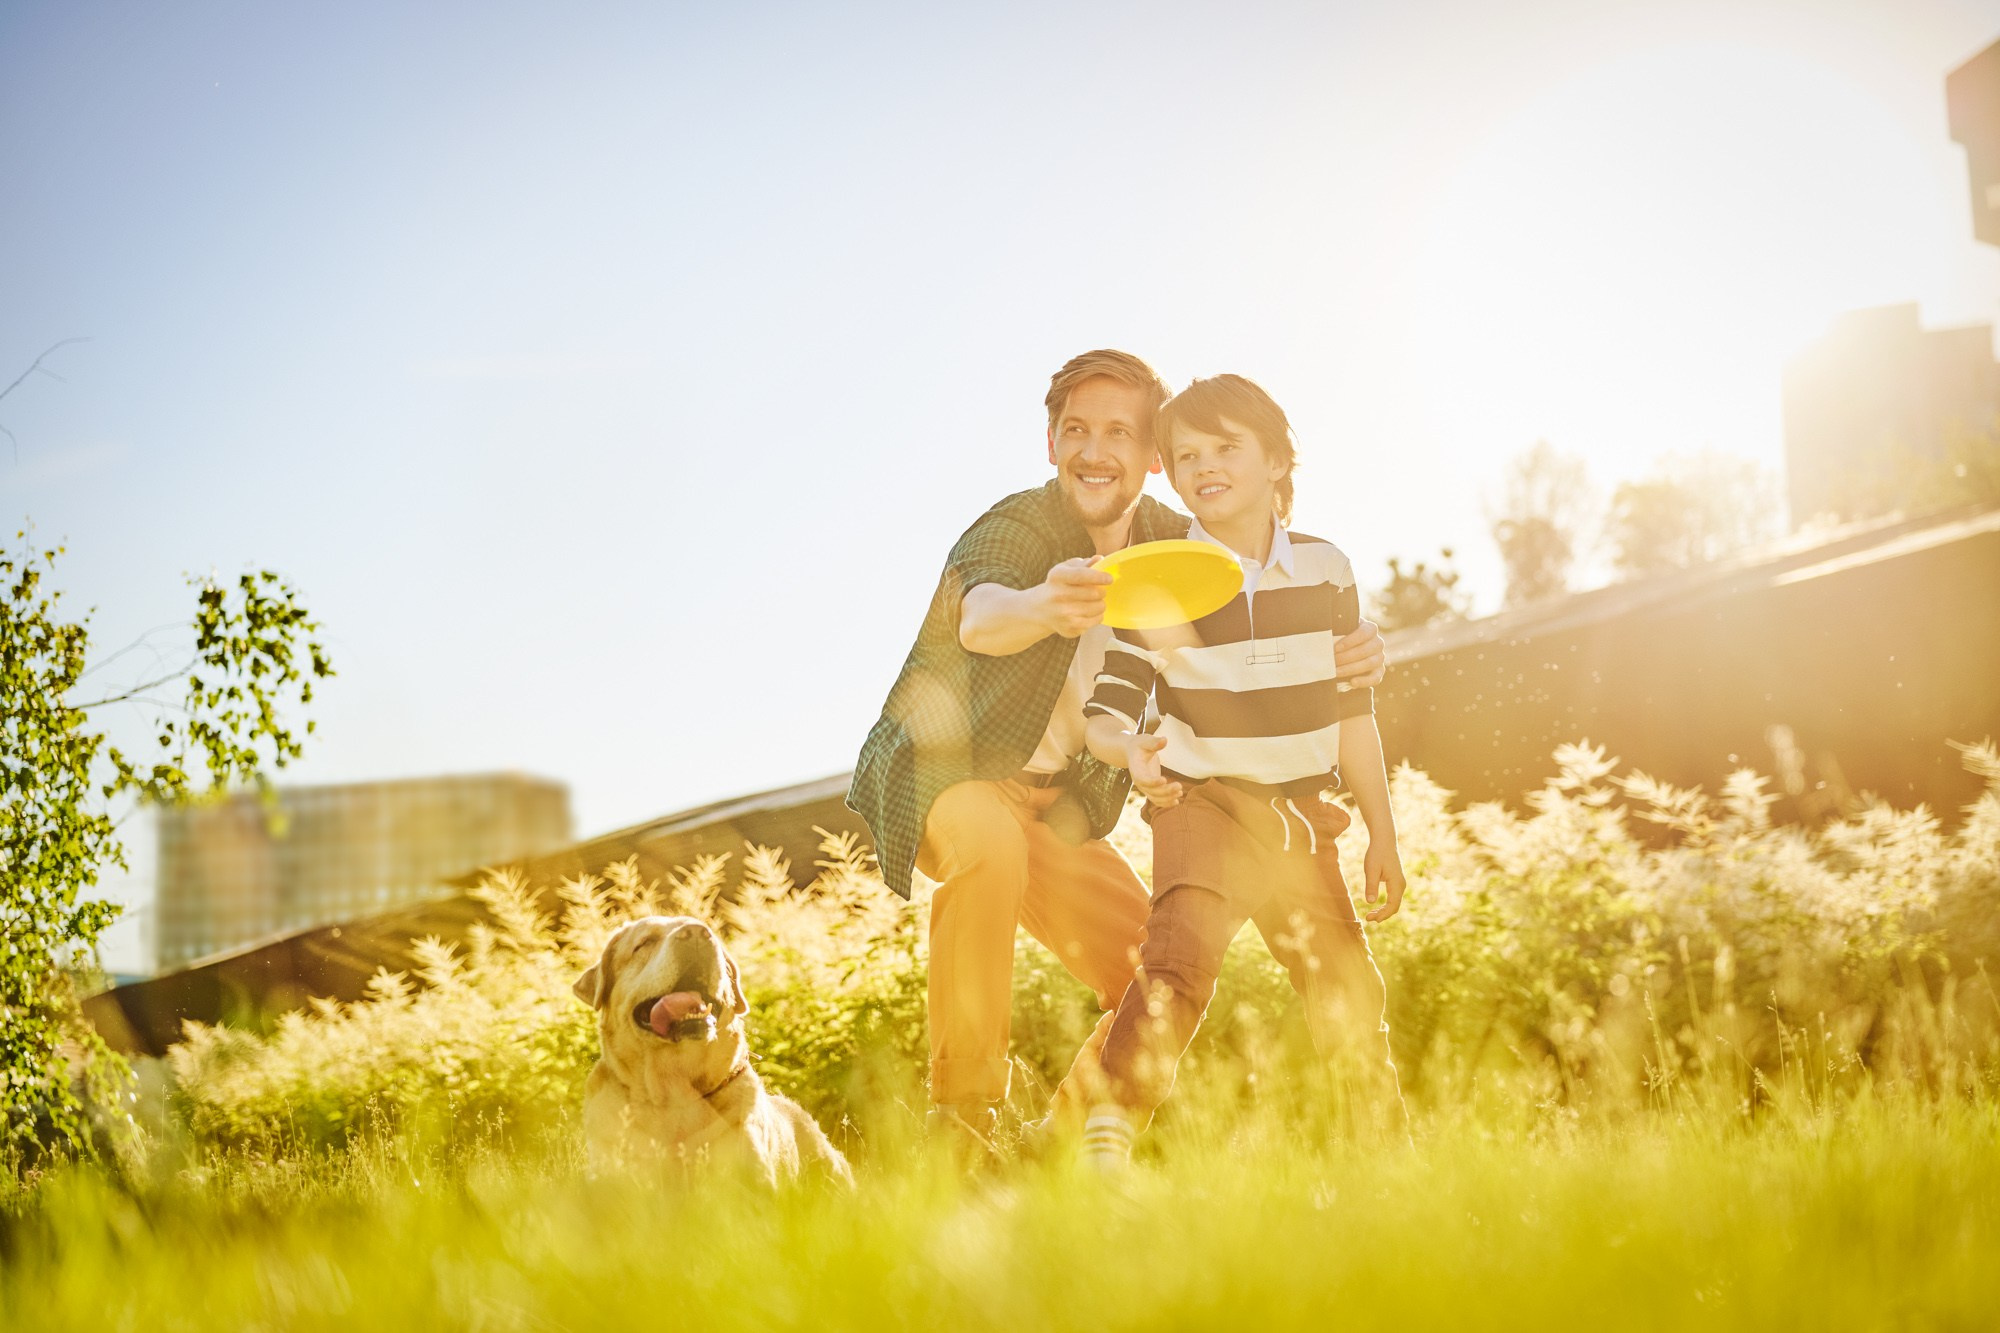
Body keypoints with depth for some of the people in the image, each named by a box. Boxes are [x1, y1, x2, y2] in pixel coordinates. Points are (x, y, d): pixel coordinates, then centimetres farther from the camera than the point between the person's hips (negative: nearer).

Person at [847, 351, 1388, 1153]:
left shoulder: (1172, 546, -4)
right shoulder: (1015, 529, -22)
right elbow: (980, 621, -45)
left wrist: (1345, 655, -21)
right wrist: (1043, 607, -70)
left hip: (1060, 806, 6)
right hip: (945, 773, -6)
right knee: (991, 846, -39)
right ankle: (960, 1117, -30)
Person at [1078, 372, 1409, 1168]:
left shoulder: (1326, 571, 3)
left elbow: (1353, 713, 9)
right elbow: (1105, 710, -9)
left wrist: (1383, 833, 10)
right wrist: (1130, 749, -33)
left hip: (1301, 814, 4)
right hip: (1203, 805, -4)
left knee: (1349, 995, 10)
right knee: (1181, 956, -28)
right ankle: (1106, 1136, -33)